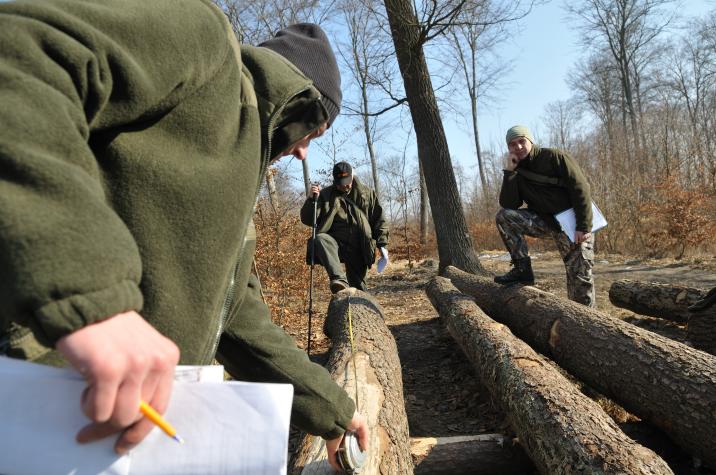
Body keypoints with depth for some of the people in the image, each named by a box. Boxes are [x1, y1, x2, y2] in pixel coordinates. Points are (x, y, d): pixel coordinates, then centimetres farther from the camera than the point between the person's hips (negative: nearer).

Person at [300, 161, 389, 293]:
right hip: (334, 242, -1)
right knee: (320, 239, -34)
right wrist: (311, 199, -17)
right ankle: (339, 280, -46)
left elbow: (378, 220, 12)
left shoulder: (367, 194, 8)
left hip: (358, 248, 1)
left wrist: (382, 244, 3)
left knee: (357, 285, 2)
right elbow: (308, 220, -1)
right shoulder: (325, 195, 4)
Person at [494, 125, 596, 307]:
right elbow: (508, 205, -9)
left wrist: (584, 227, -20)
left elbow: (581, 189, -14)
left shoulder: (555, 157, -8)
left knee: (580, 275, -9)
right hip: (544, 220, 4)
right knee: (504, 216, -16)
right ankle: (523, 269, -14)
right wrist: (509, 171, -14)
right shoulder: (516, 171, 5)